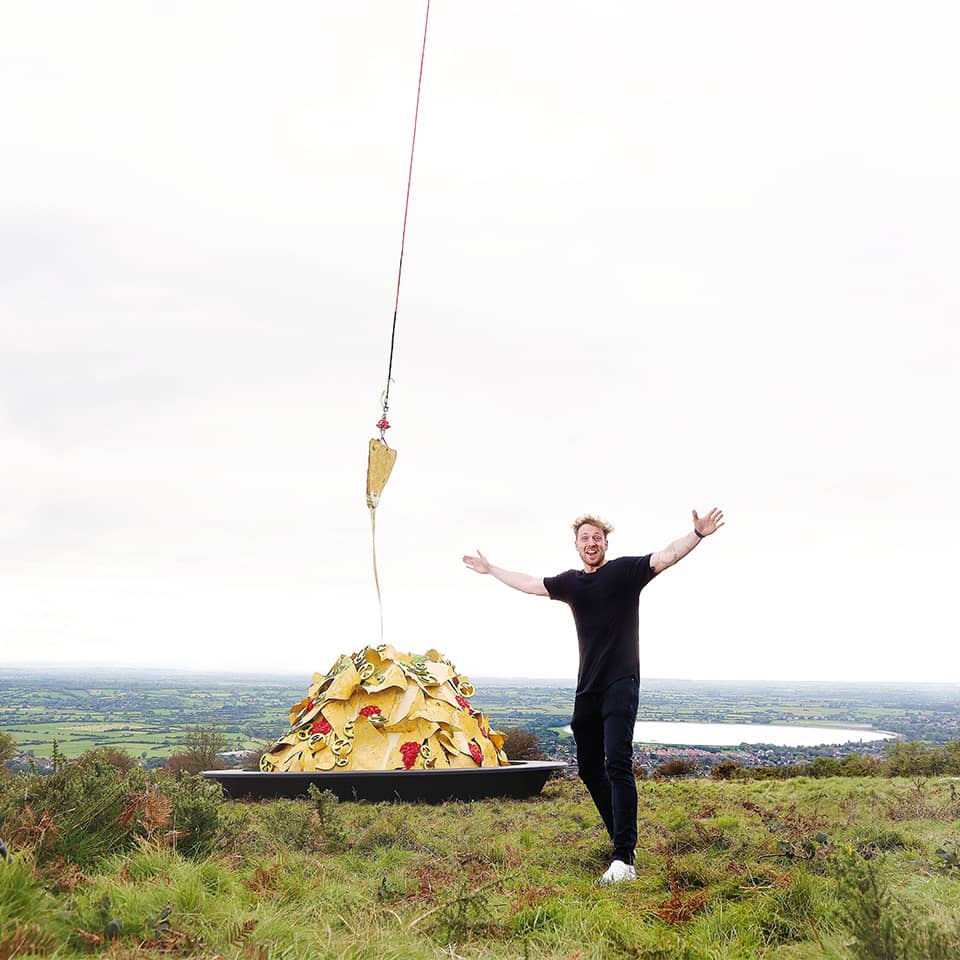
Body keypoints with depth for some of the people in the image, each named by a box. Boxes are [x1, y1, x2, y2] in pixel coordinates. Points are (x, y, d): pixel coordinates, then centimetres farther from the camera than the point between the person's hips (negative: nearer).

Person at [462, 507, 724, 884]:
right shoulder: (570, 582, 14)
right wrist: (490, 569, 38)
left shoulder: (626, 570, -1)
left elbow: (667, 556, -14)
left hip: (621, 684, -6)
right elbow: (528, 584, 29)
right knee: (589, 768, 9)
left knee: (617, 763, -18)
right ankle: (621, 838, 22)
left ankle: (624, 859, -22)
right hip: (587, 688, 7)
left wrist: (698, 534, -31)